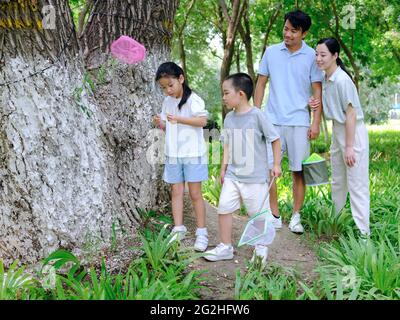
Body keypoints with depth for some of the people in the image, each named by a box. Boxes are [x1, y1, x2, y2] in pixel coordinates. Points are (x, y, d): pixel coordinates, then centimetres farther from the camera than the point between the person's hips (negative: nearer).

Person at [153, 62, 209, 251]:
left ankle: (202, 232, 9)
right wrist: (160, 124, -4)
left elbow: (203, 121, -20)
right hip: (173, 154, 6)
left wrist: (178, 118, -26)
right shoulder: (167, 102, 11)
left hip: (192, 153, -6)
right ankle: (178, 230, 15)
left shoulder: (193, 99, -9)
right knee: (176, 192, 7)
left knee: (195, 193, 0)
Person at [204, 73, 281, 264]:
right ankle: (225, 247, 11)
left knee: (258, 213, 6)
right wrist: (223, 169, 12)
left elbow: (275, 139, -5)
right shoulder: (229, 118, 6)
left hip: (255, 176, -5)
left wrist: (276, 164, -4)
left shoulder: (257, 115, -12)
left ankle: (261, 245, 28)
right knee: (223, 208, -3)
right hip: (233, 175, 5)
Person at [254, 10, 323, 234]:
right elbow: (261, 84, 10)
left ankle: (296, 217, 15)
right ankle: (274, 215, 13)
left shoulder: (312, 56, 0)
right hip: (272, 120, 2)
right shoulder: (271, 52, 6)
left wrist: (316, 123, -5)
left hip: (299, 122, -1)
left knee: (298, 171, 3)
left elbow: (317, 91, 1)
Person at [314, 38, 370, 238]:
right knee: (337, 182, 20)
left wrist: (349, 147, -20)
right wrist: (315, 104, -5)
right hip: (337, 130, 9)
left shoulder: (342, 80, -20)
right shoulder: (325, 79, 5)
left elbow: (351, 114, -20)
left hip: (353, 132, -9)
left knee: (356, 184, -6)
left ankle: (363, 232, 1)